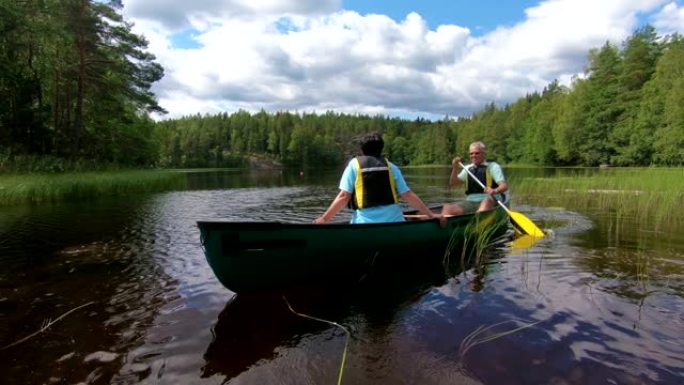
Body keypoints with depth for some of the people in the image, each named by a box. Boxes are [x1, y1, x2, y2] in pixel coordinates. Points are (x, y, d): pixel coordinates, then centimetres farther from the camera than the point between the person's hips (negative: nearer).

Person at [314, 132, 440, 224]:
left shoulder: (354, 164, 6)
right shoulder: (390, 166, 11)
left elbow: (344, 197, -3)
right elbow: (408, 195, 8)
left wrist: (324, 219, 1)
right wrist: (430, 214, 16)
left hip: (365, 224, -2)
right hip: (394, 222, 3)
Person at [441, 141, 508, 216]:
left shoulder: (493, 166, 3)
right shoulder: (468, 168, 18)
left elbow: (504, 186, -11)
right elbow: (452, 184, 13)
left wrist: (495, 191, -34)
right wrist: (455, 169, -3)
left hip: (489, 202, -4)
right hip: (470, 203, 4)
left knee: (487, 200, -39)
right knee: (447, 208, -20)